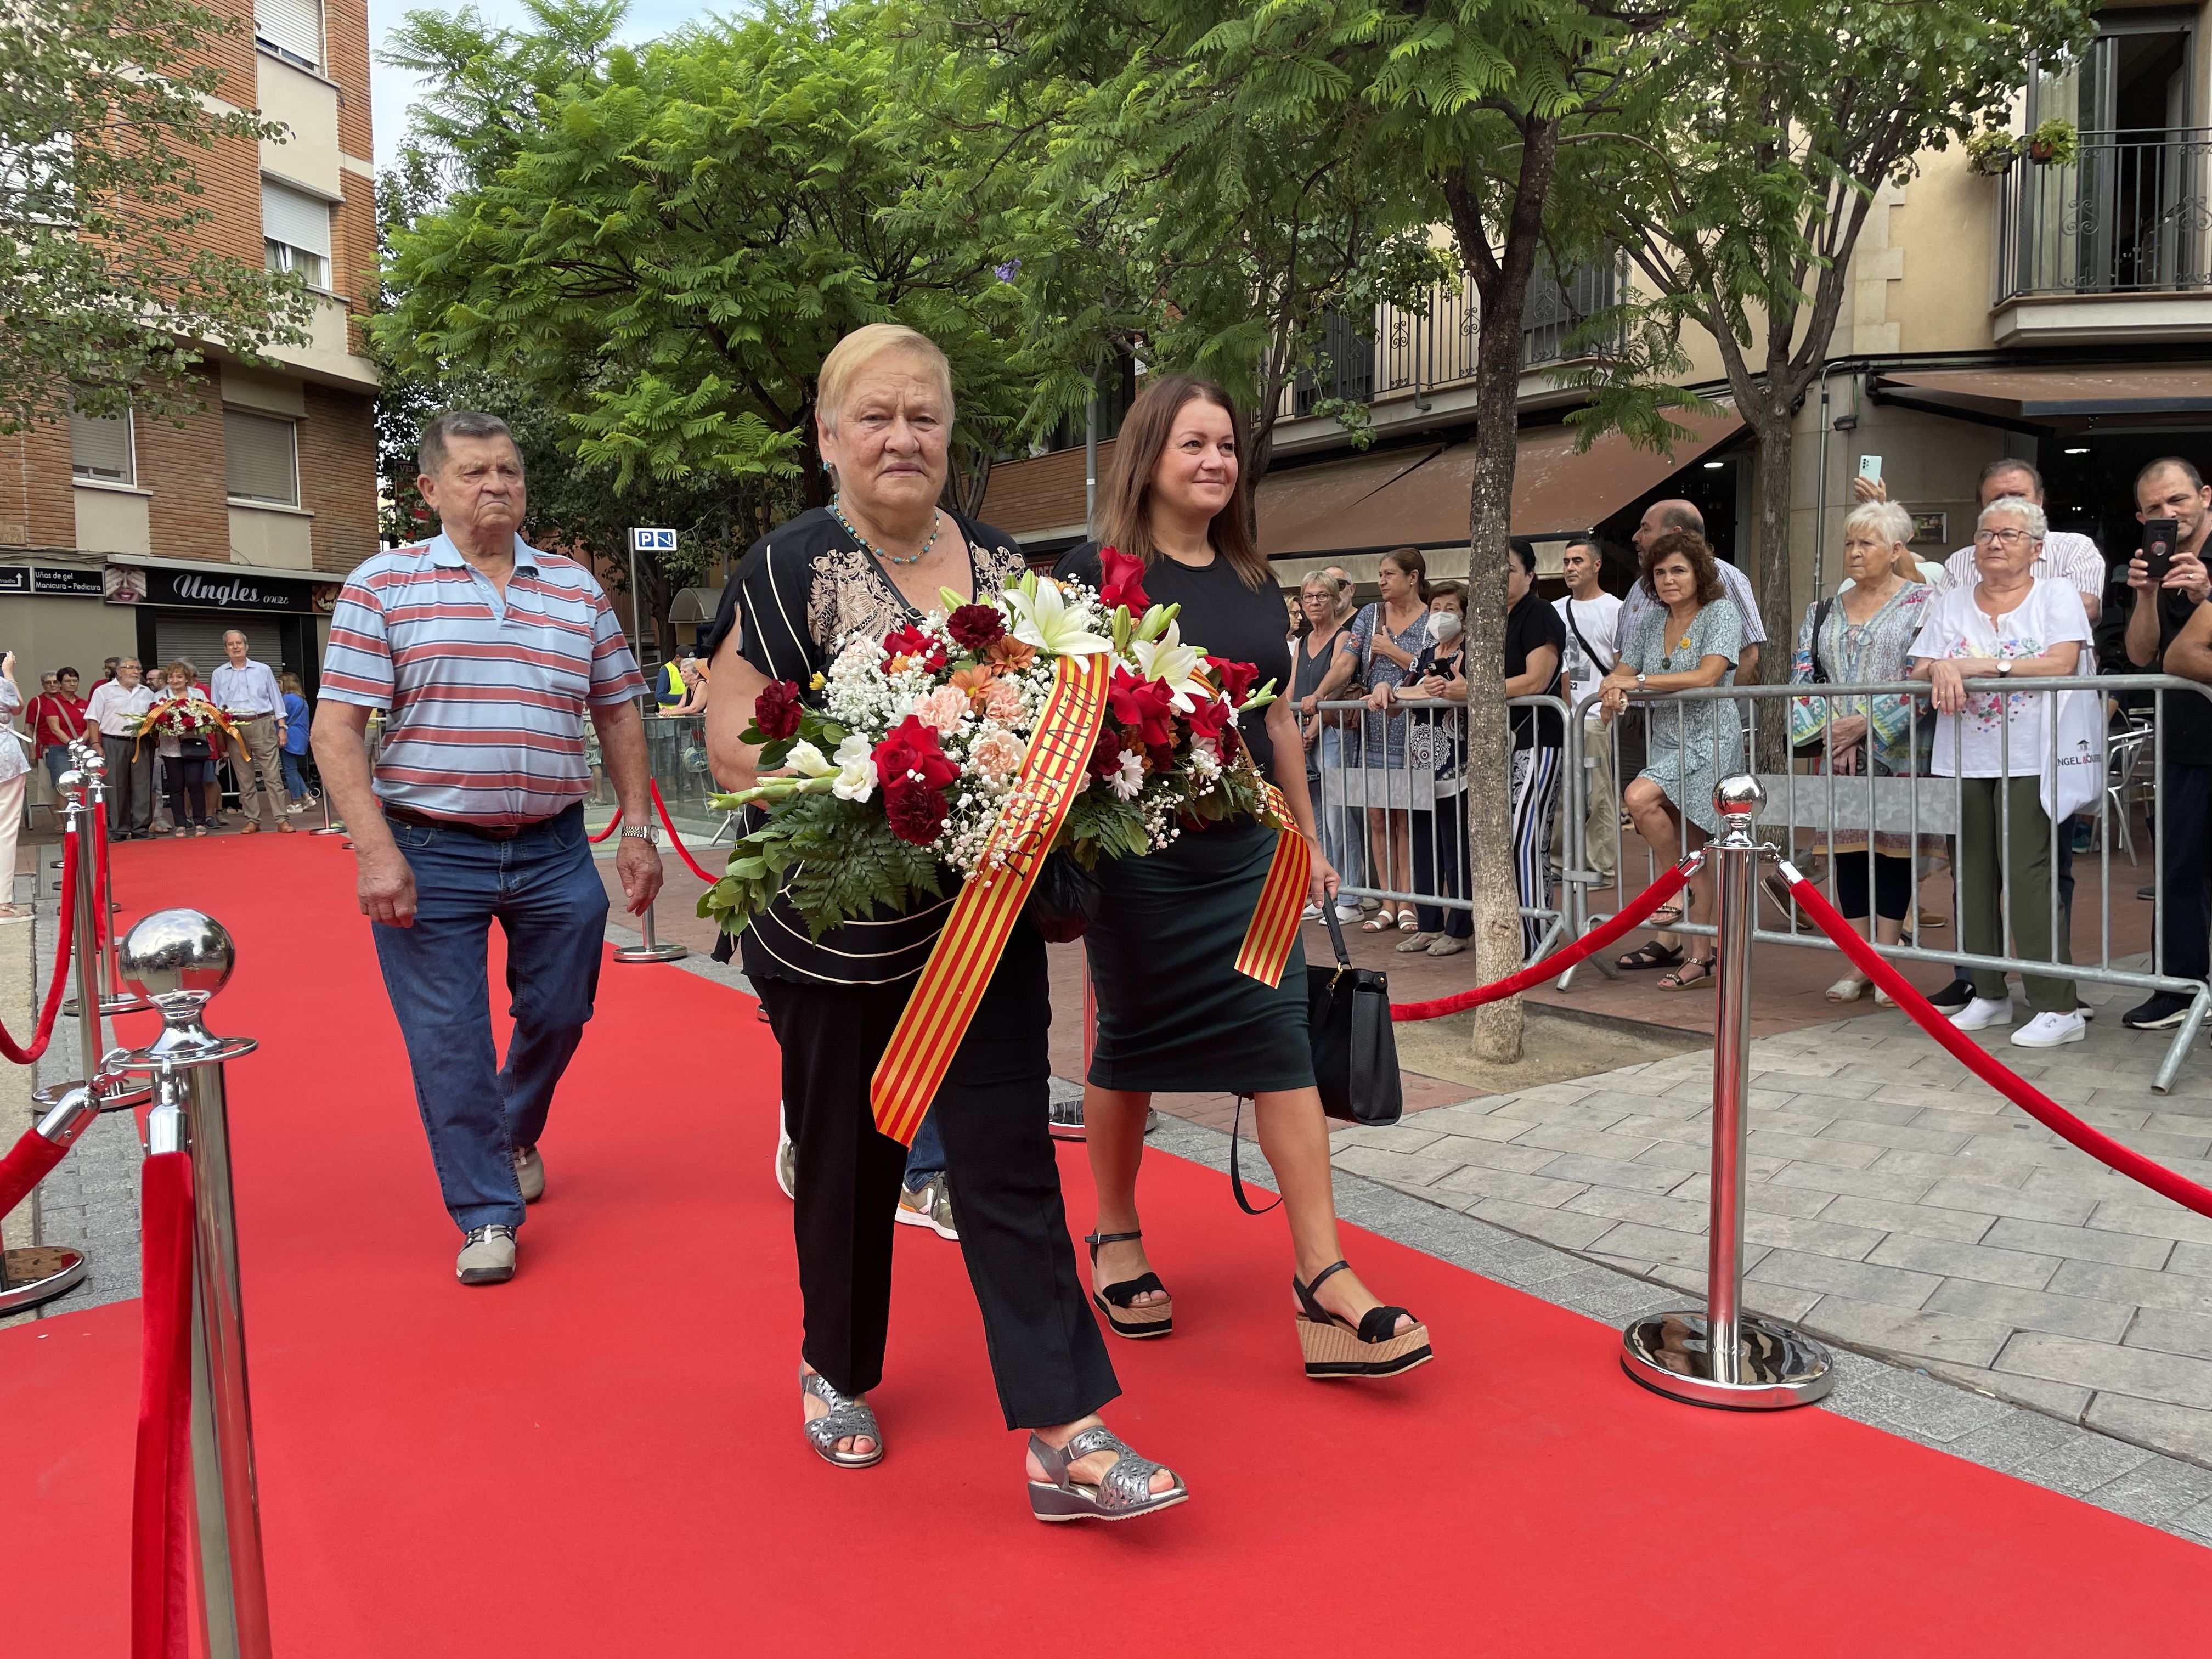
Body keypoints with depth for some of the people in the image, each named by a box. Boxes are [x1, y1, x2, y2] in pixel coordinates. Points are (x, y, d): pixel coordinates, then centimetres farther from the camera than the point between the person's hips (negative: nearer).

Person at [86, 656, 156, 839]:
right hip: (114, 744, -3)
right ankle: (118, 830, 3)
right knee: (116, 787, -2)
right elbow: (94, 721, 2)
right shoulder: (104, 691, 7)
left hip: (141, 744, 3)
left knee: (142, 786, 1)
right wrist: (97, 745, -7)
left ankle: (141, 828, 6)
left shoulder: (147, 693, 17)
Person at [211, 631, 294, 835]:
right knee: (244, 778, 5)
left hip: (263, 725, -2)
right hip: (235, 728, 2)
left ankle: (281, 819, -8)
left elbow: (276, 700, 11)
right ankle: (253, 820, 11)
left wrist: (282, 728, 5)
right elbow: (215, 707, 13)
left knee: (272, 774, -7)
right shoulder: (219, 675, 11)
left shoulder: (263, 670, 9)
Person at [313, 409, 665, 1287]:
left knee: (558, 1016, 13)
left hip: (554, 851, 3)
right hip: (429, 852, -3)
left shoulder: (578, 589, 9)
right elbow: (335, 729, -6)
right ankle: (487, 1213, 18)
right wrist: (375, 850, -15)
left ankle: (516, 1137, 44)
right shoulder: (384, 584, -1)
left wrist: (638, 830, 7)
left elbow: (618, 716, 13)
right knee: (448, 1041, 2)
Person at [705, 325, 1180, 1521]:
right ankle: (836, 1371, 38)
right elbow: (733, 747, -10)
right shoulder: (789, 569, -5)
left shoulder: (1002, 566, 8)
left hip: (984, 920, 3)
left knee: (1013, 1163, 1)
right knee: (849, 1164, 13)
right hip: (837, 932, -3)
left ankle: (1064, 1437, 5)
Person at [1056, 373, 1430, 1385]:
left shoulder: (1250, 581, 12)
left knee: (1282, 1042, -2)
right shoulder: (1098, 572, -5)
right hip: (1138, 855, -5)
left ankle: (1324, 1277, 0)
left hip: (1245, 853, 5)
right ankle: (1116, 1240, 30)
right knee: (1130, 1046, 8)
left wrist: (1307, 839, 18)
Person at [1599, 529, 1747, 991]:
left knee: (1639, 797, -28)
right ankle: (1700, 953, 10)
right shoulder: (1650, 622, 13)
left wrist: (1638, 681, -17)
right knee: (1690, 852, 5)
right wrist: (1614, 689, -13)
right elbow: (1623, 672, 12)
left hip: (1709, 740, -6)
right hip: (1666, 743, 6)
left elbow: (1706, 676, -19)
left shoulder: (1721, 613, -5)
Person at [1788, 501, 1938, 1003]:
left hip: (1899, 753, -4)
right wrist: (1832, 734, -7)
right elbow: (1803, 678, 7)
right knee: (1847, 851, 5)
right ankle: (1858, 965, 12)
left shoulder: (1923, 603, -1)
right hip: (1837, 756, 4)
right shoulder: (1824, 612, 13)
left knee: (1894, 848, -1)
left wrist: (1866, 724, -15)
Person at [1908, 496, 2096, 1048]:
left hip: (2031, 760, -5)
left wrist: (1984, 664, -14)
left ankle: (2057, 1007, -6)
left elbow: (2061, 664, -11)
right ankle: (1989, 994, 17)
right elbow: (1918, 672, 8)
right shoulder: (1951, 605, 15)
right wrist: (1940, 670, -14)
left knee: (2026, 877, -11)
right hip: (1964, 760, 5)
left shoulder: (2056, 595, 4)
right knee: (1974, 878, 6)